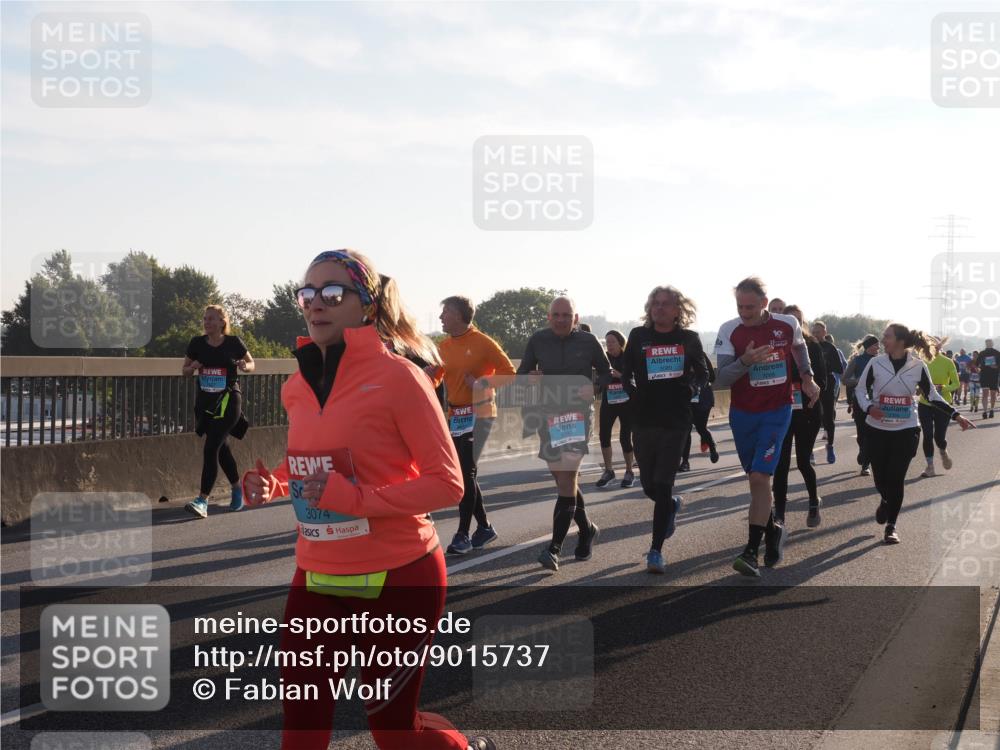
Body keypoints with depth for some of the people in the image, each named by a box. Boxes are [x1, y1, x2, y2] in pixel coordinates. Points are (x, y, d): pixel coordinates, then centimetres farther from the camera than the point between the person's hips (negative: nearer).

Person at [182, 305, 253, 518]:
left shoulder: (233, 342, -6)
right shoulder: (197, 343, 2)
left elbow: (251, 363, 8)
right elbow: (184, 370, 12)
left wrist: (245, 366, -15)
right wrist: (193, 367, -11)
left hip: (228, 401, -5)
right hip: (205, 401, 5)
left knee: (211, 448, -15)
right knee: (221, 448, 17)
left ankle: (202, 500, -16)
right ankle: (236, 488, 39)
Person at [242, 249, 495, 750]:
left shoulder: (396, 376, -14)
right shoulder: (296, 388, 4)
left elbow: (448, 482, -15)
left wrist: (357, 499, -25)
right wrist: (273, 485, -1)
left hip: (396, 581, -5)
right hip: (316, 580, 6)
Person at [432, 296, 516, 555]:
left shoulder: (483, 342, -9)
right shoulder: (444, 346, 8)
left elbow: (508, 372, -8)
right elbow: (434, 379, 13)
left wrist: (482, 382, -21)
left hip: (478, 414, -7)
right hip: (455, 415, 7)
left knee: (466, 472, -11)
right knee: (465, 473, 9)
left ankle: (463, 534, -6)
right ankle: (484, 527, 22)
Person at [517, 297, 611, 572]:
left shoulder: (588, 341, -1)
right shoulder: (538, 340, 2)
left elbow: (607, 373, 10)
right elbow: (521, 373, 11)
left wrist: (593, 386, -11)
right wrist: (531, 378, -12)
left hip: (578, 414, -3)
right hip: (548, 415, 3)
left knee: (567, 476, -15)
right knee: (564, 479, 12)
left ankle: (554, 548, -18)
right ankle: (587, 529, 35)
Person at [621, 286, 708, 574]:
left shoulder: (688, 339, 3)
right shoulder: (639, 336, 4)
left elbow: (702, 374, 12)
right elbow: (626, 373, 8)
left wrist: (690, 389, -8)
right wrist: (635, 394, -11)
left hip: (676, 421, -2)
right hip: (645, 420, 2)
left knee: (663, 485, -8)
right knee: (649, 486, 10)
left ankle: (656, 550, -1)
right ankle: (671, 505, 46)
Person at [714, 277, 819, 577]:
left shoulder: (788, 325, -6)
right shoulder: (729, 331, -9)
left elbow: (799, 347, 19)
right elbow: (721, 379, -13)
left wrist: (807, 378, 12)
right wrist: (745, 361, -28)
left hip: (777, 412, -2)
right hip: (742, 414, 2)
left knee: (760, 477, -14)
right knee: (756, 479, 12)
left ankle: (752, 551, -13)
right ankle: (772, 530, 36)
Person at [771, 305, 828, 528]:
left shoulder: (812, 346, 1)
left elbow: (821, 380, 0)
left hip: (807, 412, 0)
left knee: (803, 461, 2)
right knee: (781, 463, -3)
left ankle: (814, 501, 29)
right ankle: (779, 514, 1)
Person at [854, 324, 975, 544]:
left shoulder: (918, 366, -6)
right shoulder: (876, 363, -7)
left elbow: (932, 396, 4)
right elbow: (861, 389, 2)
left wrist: (956, 415, -5)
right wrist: (869, 408, -18)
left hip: (905, 431, -1)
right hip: (877, 430, 1)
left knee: (896, 479, -5)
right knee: (880, 477, 6)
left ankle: (891, 526, 10)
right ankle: (885, 501, 43)